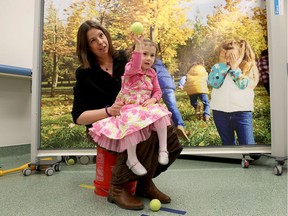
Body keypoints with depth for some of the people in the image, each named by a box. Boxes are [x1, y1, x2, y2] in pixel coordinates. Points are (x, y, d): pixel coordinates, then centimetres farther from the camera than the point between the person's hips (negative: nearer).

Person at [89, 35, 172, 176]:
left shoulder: (152, 73, 11)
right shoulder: (130, 68, -6)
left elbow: (158, 91, 15)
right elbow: (135, 67, -32)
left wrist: (153, 99, -8)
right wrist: (138, 45, -42)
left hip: (145, 107, 5)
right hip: (128, 108, -4)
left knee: (161, 114, -23)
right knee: (131, 123, -33)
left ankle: (163, 149, -12)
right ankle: (132, 159, -17)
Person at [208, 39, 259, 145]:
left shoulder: (248, 67, 3)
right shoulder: (217, 67, 6)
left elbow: (243, 85, -13)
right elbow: (213, 83, -12)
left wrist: (234, 67, -10)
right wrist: (224, 64, -10)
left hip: (242, 112, -2)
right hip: (220, 112, 2)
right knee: (227, 143, 16)